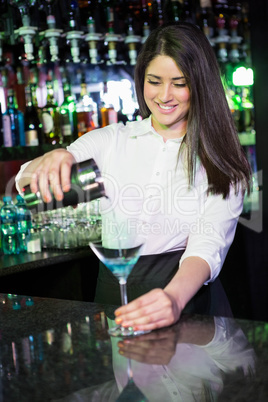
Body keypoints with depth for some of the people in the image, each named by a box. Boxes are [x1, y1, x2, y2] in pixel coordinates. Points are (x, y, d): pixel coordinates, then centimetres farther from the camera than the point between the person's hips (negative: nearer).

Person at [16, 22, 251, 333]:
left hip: (186, 295, -2)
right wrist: (51, 160, -22)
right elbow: (24, 182, 2)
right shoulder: (111, 141, 8)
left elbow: (208, 245, -11)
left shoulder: (220, 162, 3)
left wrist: (175, 297, -32)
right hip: (114, 283, 2)